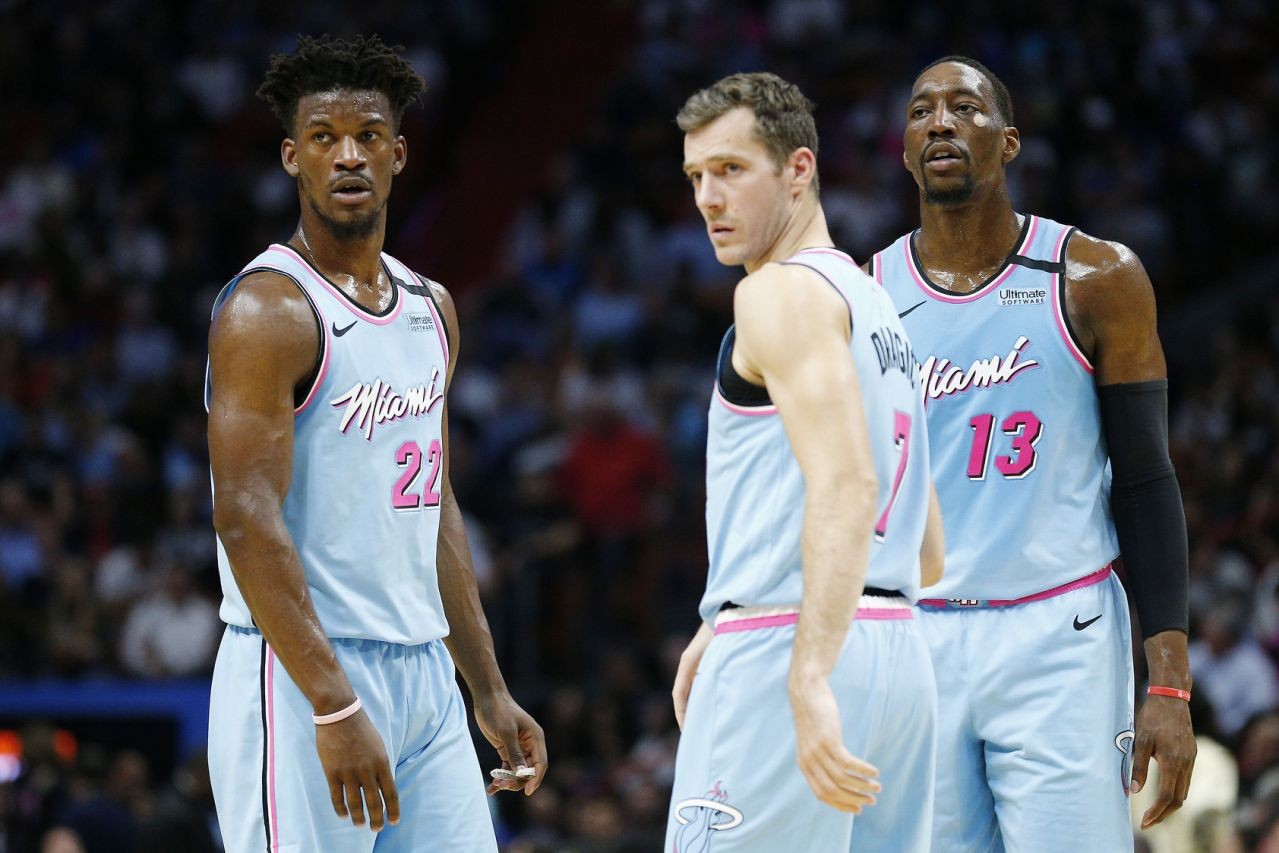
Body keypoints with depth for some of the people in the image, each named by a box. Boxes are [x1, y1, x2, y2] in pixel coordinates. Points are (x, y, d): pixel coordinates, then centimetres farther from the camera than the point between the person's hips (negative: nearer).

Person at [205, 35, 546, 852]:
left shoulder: (431, 308, 14)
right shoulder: (269, 309, -12)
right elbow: (247, 520, -19)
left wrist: (490, 690, 18)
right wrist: (334, 708, -25)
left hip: (424, 671, 8)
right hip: (303, 672, -8)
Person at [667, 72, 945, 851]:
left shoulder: (782, 292, -7)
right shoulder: (877, 305, 22)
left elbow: (845, 483, -22)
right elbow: (927, 557, 25)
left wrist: (808, 678, -31)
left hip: (784, 657, -10)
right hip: (898, 655, 10)